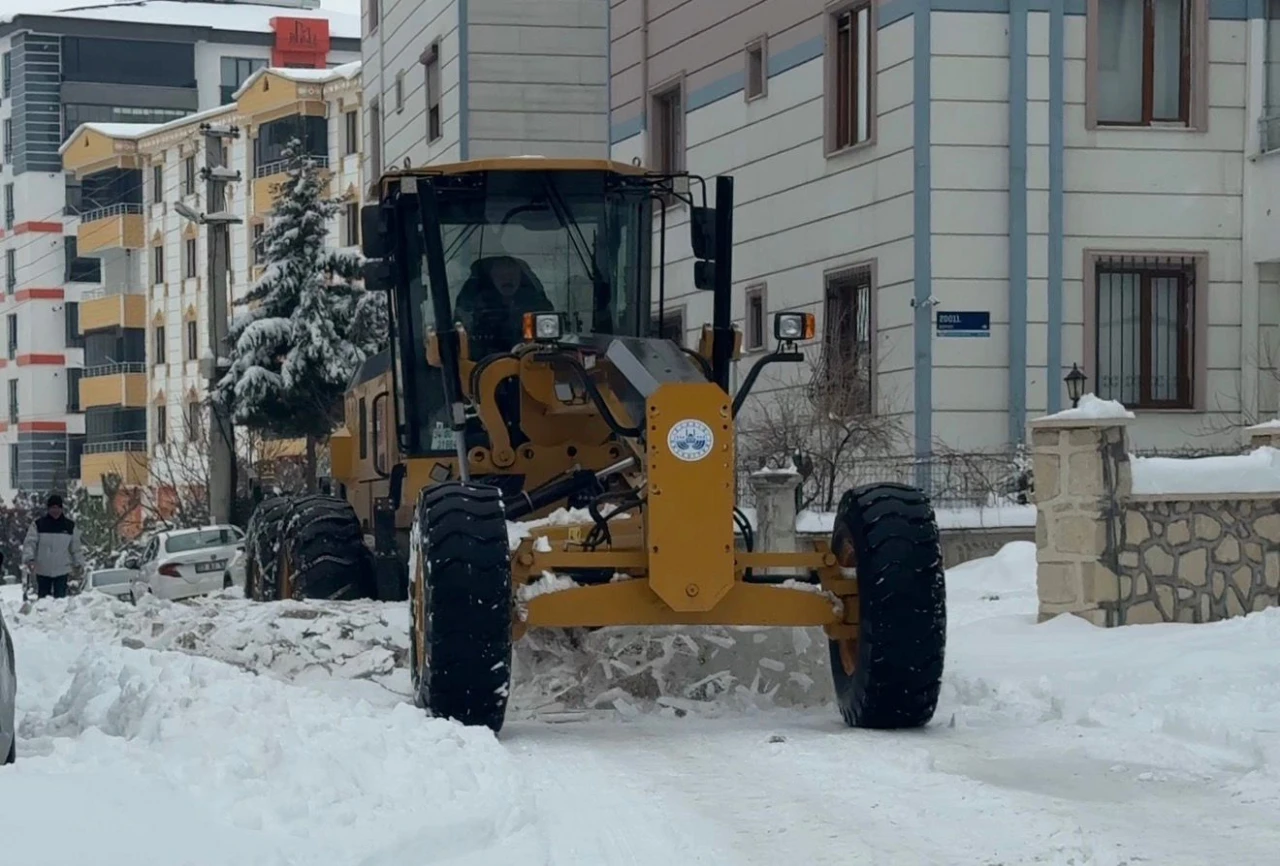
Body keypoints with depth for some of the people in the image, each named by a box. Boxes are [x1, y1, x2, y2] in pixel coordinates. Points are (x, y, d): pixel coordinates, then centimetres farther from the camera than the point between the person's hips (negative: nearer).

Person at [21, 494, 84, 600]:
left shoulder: (70, 525, 3)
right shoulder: (38, 524, -4)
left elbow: (75, 547, 11)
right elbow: (29, 543, -10)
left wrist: (78, 563, 10)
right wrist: (29, 558, -25)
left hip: (62, 571, 1)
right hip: (42, 570, -1)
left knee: (60, 598, -2)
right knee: (42, 598, 8)